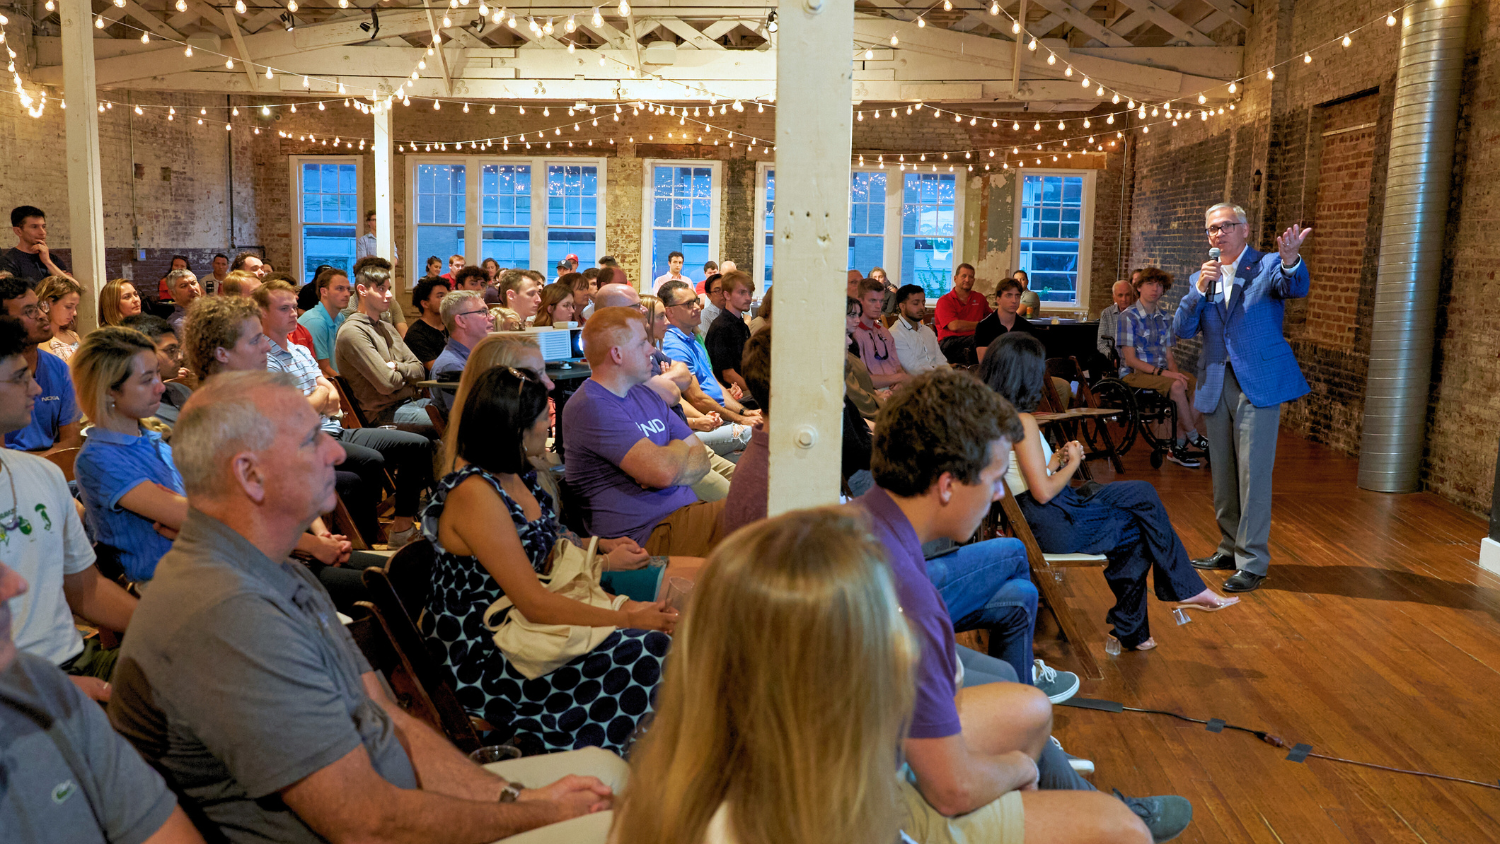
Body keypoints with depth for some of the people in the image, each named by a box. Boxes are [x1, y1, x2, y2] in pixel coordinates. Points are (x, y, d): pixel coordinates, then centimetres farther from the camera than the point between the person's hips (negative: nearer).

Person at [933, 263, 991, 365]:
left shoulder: (979, 298, 24)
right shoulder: (944, 301, 6)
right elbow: (954, 326, -8)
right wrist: (980, 325, 2)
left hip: (973, 339, 5)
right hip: (950, 342, -5)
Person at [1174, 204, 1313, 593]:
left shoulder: (1268, 266, -1)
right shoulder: (1201, 278, 13)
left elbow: (1296, 288, -22)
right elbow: (1182, 330, 3)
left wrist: (1290, 258, -43)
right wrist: (1199, 290, -11)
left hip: (1257, 383, -5)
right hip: (1215, 385, 5)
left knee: (1253, 472, -9)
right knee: (1223, 473, 13)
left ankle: (1253, 560, -3)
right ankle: (1230, 548, 27)